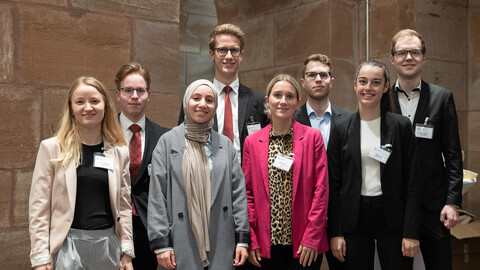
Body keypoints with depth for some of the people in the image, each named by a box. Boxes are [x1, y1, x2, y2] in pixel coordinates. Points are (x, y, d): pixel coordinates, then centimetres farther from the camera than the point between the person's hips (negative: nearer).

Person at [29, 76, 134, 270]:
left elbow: (124, 205, 9)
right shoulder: (52, 148, -2)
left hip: (108, 244, 3)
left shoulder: (119, 152, 5)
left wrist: (127, 252, 5)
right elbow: (39, 207, -3)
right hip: (68, 245, -2)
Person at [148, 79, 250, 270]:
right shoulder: (168, 141, 2)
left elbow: (238, 192, 7)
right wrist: (161, 243, -7)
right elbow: (157, 195, -2)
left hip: (221, 243, 2)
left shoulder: (225, 144, 10)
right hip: (182, 244, -2)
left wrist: (243, 239, 2)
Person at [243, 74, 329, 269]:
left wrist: (311, 238, -9)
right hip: (268, 243, 2)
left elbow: (321, 189, -3)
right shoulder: (252, 142, 5)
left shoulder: (312, 137, 0)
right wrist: (251, 240, -1)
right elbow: (248, 193, 5)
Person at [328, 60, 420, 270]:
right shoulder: (341, 130, 3)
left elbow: (412, 183, -1)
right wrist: (335, 233, -1)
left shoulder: (401, 126, 0)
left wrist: (411, 232, -7)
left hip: (392, 217, -1)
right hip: (354, 217, 1)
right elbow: (333, 184, 3)